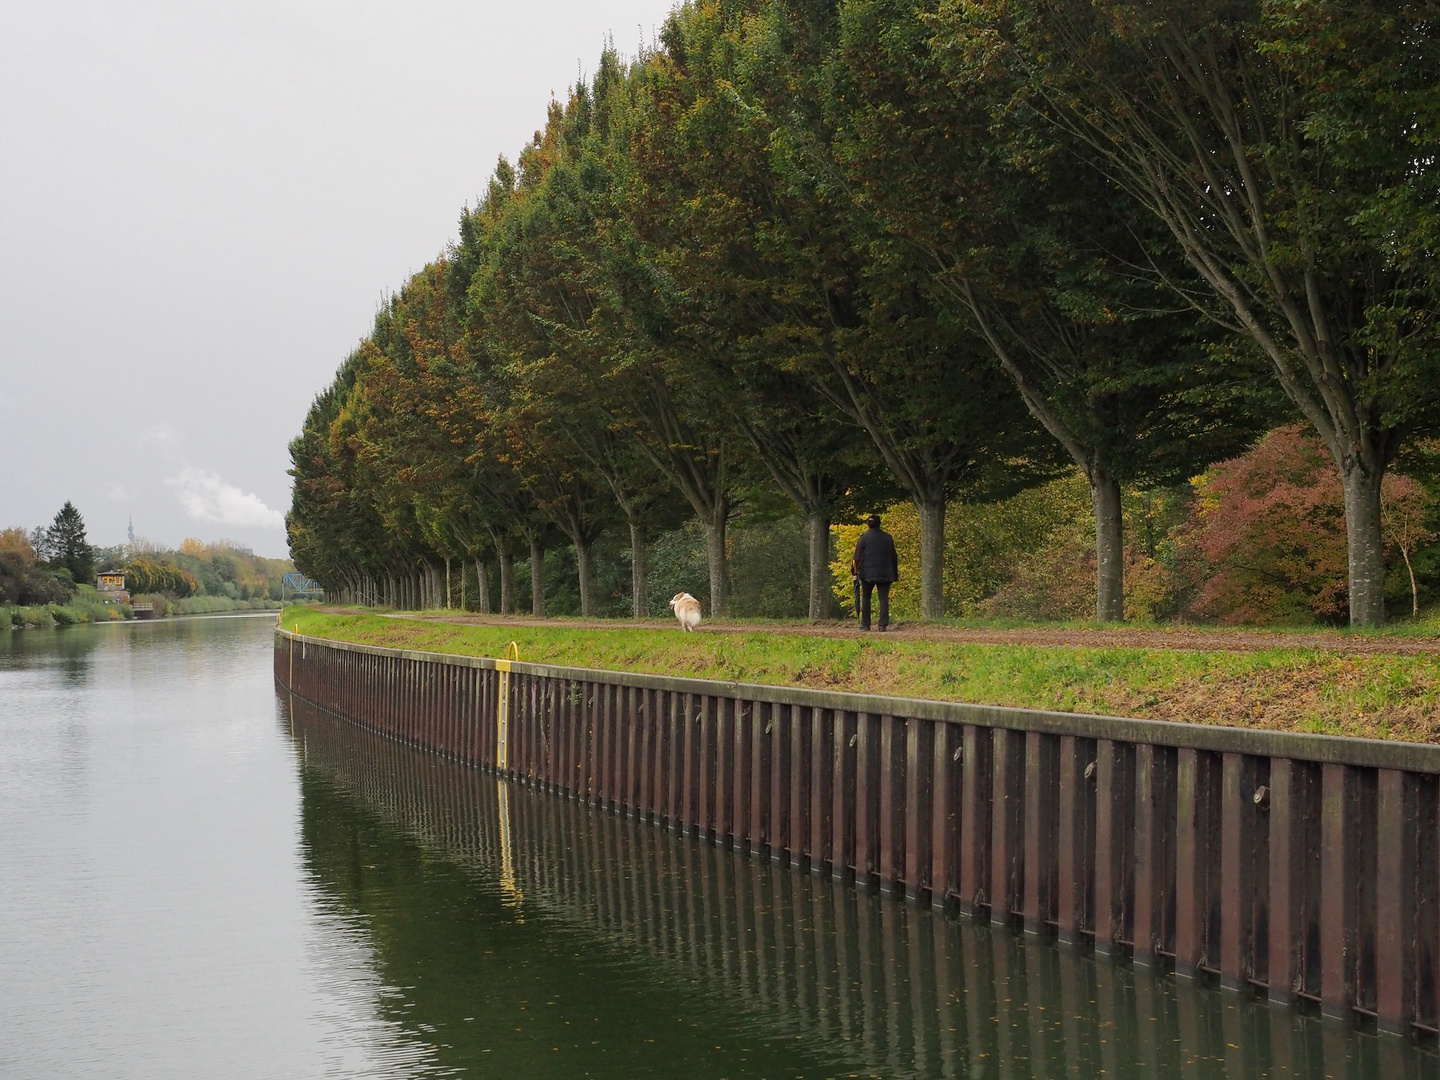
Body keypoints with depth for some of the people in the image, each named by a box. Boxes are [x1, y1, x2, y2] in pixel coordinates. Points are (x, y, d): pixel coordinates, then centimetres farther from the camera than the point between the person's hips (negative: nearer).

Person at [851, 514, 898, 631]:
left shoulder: (864, 537, -3)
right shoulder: (888, 538, 8)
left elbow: (858, 556, -4)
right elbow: (894, 557, 13)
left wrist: (856, 571, 5)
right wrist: (895, 574, 19)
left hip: (868, 573, -2)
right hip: (885, 574, 2)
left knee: (866, 598, 8)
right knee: (884, 598, 2)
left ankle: (865, 624, 6)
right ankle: (883, 624, -5)